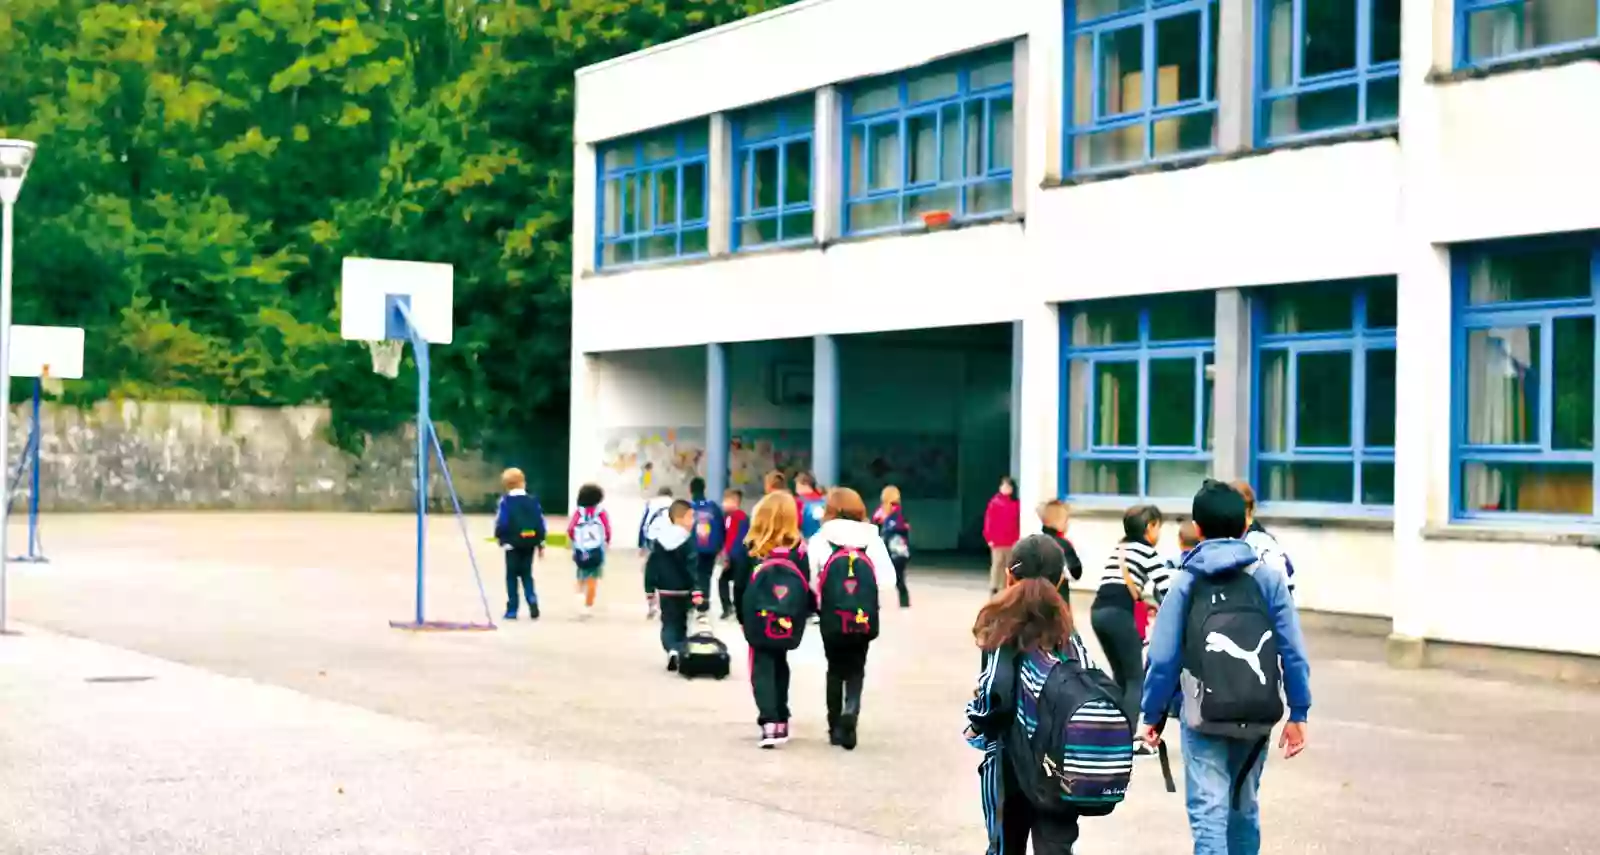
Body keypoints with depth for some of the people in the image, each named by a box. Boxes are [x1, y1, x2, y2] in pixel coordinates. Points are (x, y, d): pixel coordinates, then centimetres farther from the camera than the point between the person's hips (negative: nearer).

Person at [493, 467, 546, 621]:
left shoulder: (505, 501, -8)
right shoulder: (533, 501, 2)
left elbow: (501, 523, -12)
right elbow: (540, 523, 3)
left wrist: (499, 537, 9)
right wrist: (541, 543, 12)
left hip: (512, 543, -3)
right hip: (529, 544, 3)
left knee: (512, 576, 7)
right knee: (527, 575, 16)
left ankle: (512, 609, 7)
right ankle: (532, 601, -6)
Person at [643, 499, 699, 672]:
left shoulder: (659, 540, 2)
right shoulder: (688, 542, -13)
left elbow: (651, 567, 4)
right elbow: (692, 568, -20)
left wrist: (650, 590, 10)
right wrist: (697, 591, -21)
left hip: (665, 592, 3)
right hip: (683, 592, -3)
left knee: (668, 624, 6)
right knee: (681, 625, 13)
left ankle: (672, 650, -17)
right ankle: (681, 653, 9)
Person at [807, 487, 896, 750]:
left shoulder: (819, 540, -3)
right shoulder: (872, 538, 2)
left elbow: (809, 579, -8)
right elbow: (887, 578, -4)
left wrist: (823, 595, 10)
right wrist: (866, 588, 11)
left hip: (832, 616, -1)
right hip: (865, 617, 1)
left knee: (835, 669, 17)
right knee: (856, 669, 11)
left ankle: (835, 726, 19)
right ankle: (850, 713, -15)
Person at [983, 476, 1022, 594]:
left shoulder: (1016, 503, 5)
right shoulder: (995, 502, -4)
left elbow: (1019, 522, 7)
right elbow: (989, 521, -3)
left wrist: (1017, 538, 1)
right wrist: (989, 538, -7)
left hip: (1011, 541, 4)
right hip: (997, 540, -4)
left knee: (1009, 565, 7)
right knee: (997, 563, -6)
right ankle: (994, 588, -5)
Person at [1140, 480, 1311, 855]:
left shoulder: (1186, 583, -3)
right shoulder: (1269, 578, 1)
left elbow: (1164, 657, -6)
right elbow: (1292, 651, -3)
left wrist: (1153, 715, 2)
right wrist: (1298, 713, 3)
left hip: (1203, 717, -2)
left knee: (1209, 814, -3)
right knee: (1244, 808, 20)